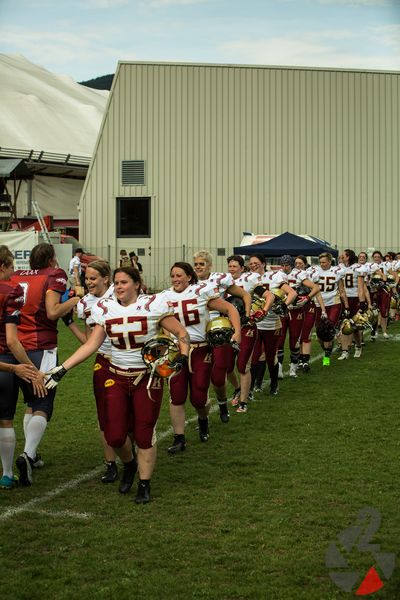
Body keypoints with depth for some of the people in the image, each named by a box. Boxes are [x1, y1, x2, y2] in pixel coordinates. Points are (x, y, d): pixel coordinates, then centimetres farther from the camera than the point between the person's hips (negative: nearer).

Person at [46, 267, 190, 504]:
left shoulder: (152, 305, -9)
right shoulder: (106, 309, 2)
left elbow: (181, 333, -4)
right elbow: (91, 345, 1)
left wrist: (182, 357, -22)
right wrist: (63, 369, -6)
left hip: (148, 378, -3)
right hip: (117, 378, 3)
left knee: (145, 435, 2)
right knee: (114, 436, -1)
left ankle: (145, 485, 19)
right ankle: (129, 463, 33)